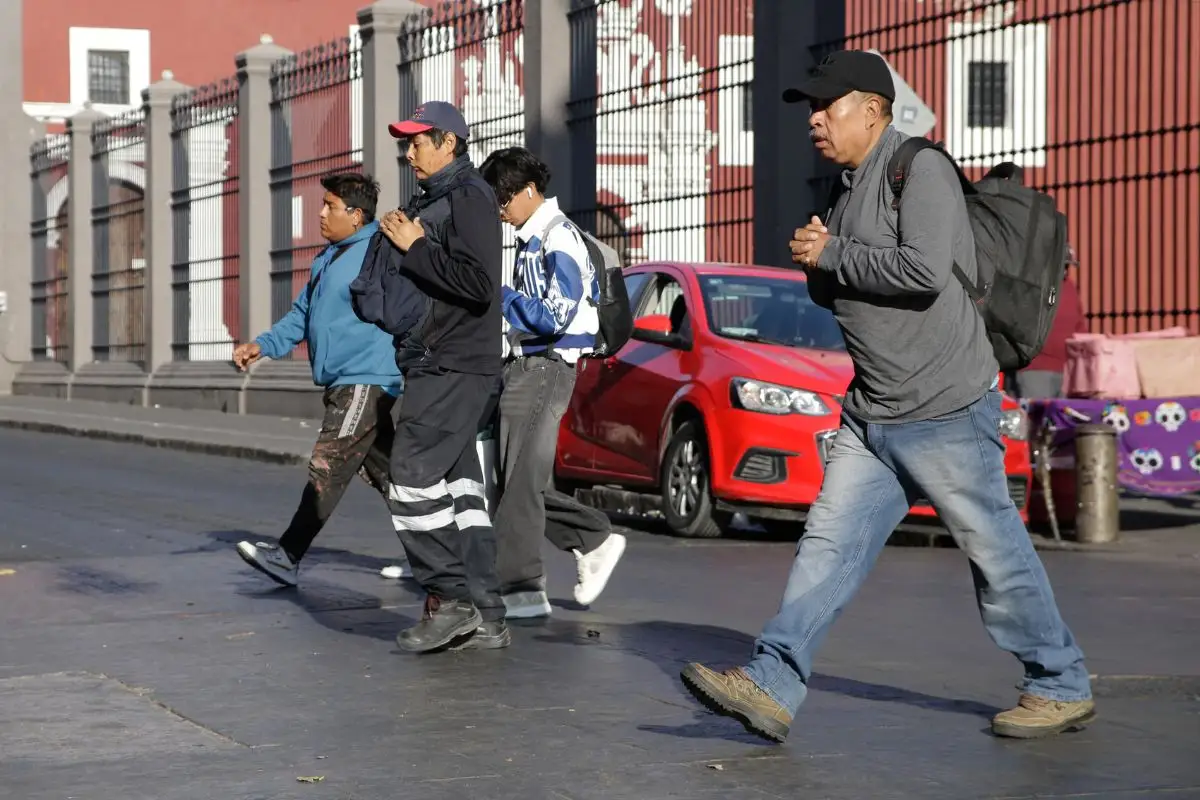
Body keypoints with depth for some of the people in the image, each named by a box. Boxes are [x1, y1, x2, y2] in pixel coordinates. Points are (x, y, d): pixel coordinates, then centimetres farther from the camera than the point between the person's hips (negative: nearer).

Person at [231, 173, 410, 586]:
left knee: (325, 471, -10)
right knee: (383, 471, 12)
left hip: (367, 382, -10)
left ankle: (288, 556, -9)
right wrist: (263, 345, 7)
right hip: (342, 384, 10)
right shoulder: (327, 259, 17)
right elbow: (302, 315, 21)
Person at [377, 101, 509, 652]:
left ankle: (449, 599, -10)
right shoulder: (431, 201, 22)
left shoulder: (469, 197, -9)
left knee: (413, 477, -13)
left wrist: (414, 247, -14)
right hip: (438, 368, 10)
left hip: (456, 369, -10)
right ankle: (483, 618, 8)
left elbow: (479, 283, -21)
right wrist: (406, 244, 5)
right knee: (458, 486, 7)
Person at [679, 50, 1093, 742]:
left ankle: (1063, 688, 17)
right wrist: (815, 259, 0)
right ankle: (772, 687, -3)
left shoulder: (920, 170, -13)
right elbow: (832, 293, 23)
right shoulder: (849, 190, 15)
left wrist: (830, 254, -16)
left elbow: (924, 270, -27)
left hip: (945, 410, -8)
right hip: (871, 418, 9)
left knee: (997, 552, 2)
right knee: (829, 544, 0)